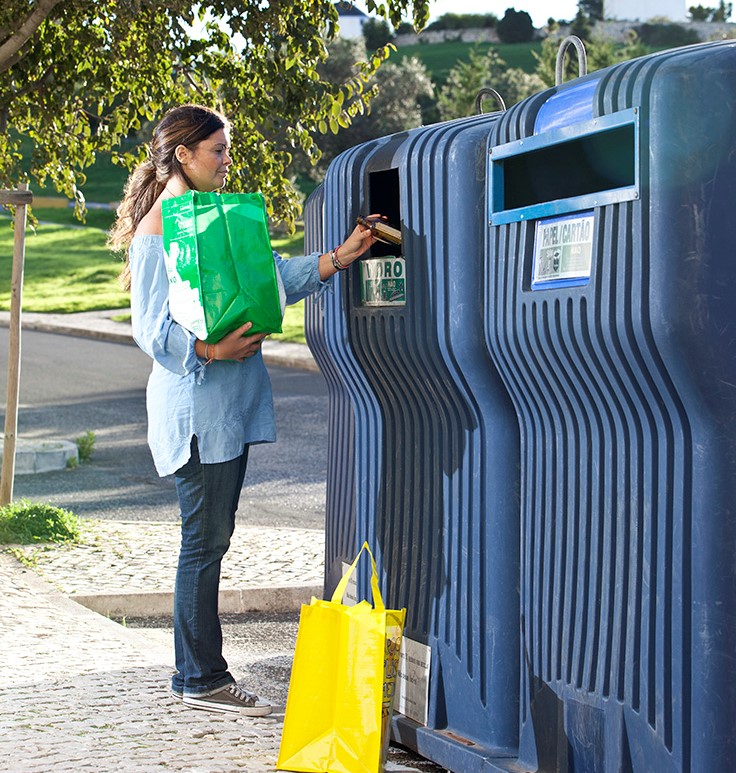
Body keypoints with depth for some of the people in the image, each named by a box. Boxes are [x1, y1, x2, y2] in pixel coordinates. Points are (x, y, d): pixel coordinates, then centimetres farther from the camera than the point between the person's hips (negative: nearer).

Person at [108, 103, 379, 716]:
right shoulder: (155, 234, -11)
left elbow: (271, 275, 18)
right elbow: (151, 331, -14)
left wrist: (339, 258, 8)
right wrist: (210, 349, -28)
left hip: (232, 402, 9)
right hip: (196, 405, -9)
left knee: (212, 538, 12)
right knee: (205, 540, -3)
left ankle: (199, 673, 19)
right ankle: (201, 679, 5)